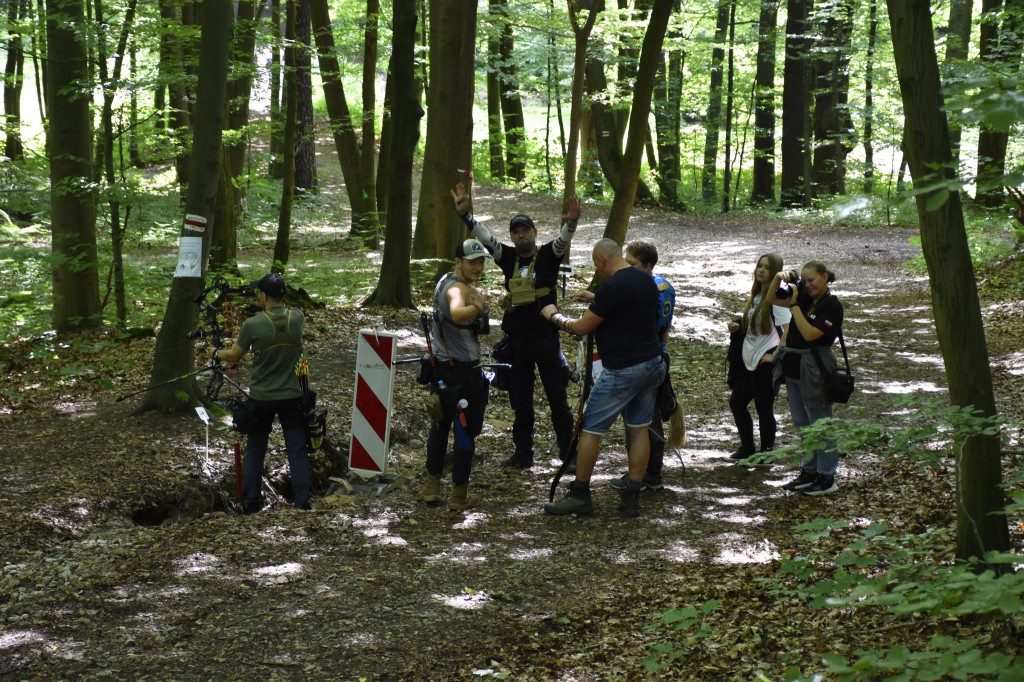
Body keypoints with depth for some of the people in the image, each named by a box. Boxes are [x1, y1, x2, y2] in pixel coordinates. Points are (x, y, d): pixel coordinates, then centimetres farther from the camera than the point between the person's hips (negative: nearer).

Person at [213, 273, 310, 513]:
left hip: (261, 398, -1)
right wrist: (238, 341, 25)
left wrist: (216, 354, 21)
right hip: (292, 397, 1)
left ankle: (250, 503, 20)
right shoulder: (296, 318, -5)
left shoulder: (253, 324, -15)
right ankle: (302, 504, 3)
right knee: (297, 451, 5)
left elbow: (234, 356, -2)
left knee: (254, 451, 13)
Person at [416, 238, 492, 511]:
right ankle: (460, 496, 7)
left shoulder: (446, 281, 9)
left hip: (442, 364, 10)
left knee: (440, 426, 20)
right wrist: (477, 307, -63)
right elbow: (457, 313, -47)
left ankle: (431, 487, 25)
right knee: (466, 432, 0)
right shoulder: (458, 288, -22)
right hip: (463, 372, -10)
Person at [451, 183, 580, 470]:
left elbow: (563, 241, -20)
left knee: (557, 398, 2)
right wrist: (463, 213, -11)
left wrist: (571, 222, -40)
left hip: (546, 338, -4)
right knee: (520, 401, 10)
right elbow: (484, 237, 1)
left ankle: (568, 453, 10)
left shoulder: (548, 255, -2)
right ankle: (522, 454, 18)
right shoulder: (509, 257, 7)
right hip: (517, 340, 4)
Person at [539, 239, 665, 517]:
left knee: (590, 429, 2)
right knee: (640, 428, 11)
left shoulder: (612, 287, -19)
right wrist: (594, 301, 31)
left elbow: (581, 328, -12)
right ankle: (632, 497, 12)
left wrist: (554, 315, 5)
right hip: (653, 364, 8)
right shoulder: (647, 281, 7)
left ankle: (579, 495, 8)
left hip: (622, 371, -8)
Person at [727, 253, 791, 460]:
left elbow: (789, 329, -23)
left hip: (765, 361, -9)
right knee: (736, 403, 16)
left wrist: (776, 356, -21)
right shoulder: (757, 294, 12)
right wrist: (738, 328, 5)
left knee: (764, 409, 2)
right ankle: (747, 447, 30)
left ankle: (766, 452, 15)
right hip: (749, 359, 9)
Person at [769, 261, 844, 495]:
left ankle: (827, 478, 6)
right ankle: (808, 472, 26)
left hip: (814, 371, -8)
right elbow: (772, 298, 16)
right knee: (802, 424, 16)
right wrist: (779, 278, -2)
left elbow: (809, 334, -23)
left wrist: (794, 304, -20)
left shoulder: (832, 306, -13)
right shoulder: (804, 297, 7)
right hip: (793, 368, 8)